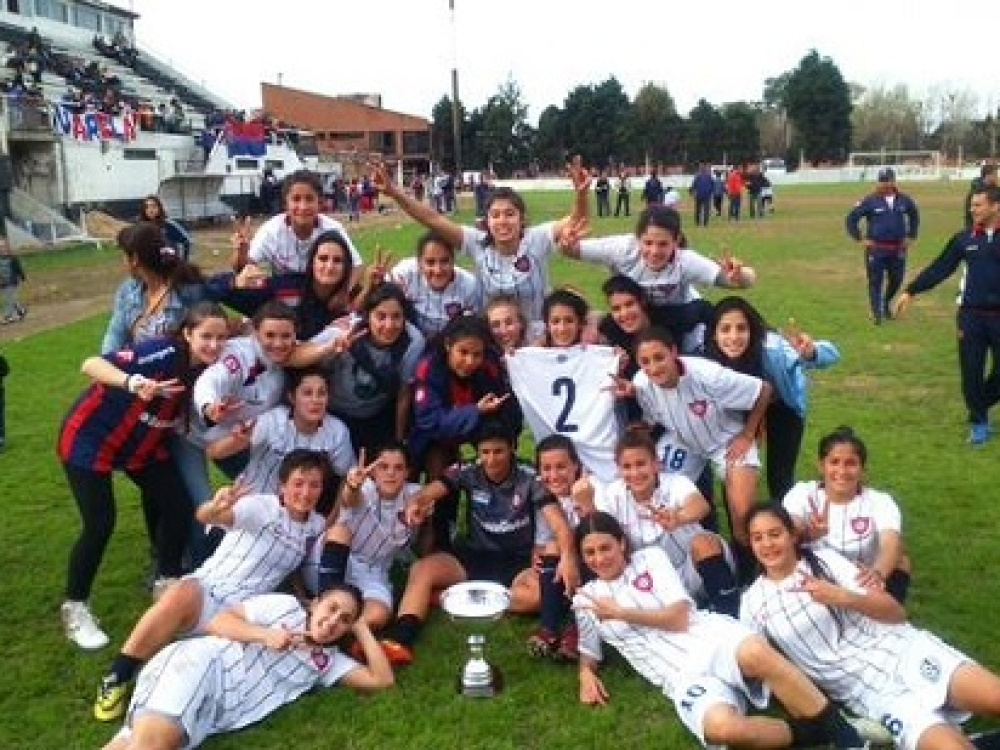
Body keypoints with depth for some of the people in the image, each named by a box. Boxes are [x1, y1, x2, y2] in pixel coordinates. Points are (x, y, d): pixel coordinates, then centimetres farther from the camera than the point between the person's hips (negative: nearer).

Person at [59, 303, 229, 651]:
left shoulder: (208, 371, -11)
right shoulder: (164, 353, -32)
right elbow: (92, 365, -41)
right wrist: (134, 383, -59)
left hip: (143, 445, 7)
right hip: (90, 438, -7)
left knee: (178, 507, -1)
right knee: (101, 524, -11)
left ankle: (168, 583, 21)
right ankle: (74, 610, 9)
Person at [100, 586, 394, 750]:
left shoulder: (328, 661, 23)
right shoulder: (286, 606, 13)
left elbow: (382, 679, 15)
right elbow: (218, 621, 8)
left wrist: (361, 627, 17)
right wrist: (265, 634, -7)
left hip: (213, 714, 4)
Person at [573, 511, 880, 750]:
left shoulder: (650, 558, 9)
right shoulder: (585, 599, 16)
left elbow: (679, 618, 0)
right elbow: (589, 652, 27)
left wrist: (620, 612, -2)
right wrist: (586, 675, 4)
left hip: (713, 637, 0)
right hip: (684, 677, 0)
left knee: (754, 652, -40)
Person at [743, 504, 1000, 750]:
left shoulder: (825, 558, 6)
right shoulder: (753, 602, 6)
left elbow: (896, 612, 1)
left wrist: (844, 597, -16)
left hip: (901, 649, 2)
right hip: (867, 691, -1)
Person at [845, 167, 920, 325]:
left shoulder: (904, 200, 3)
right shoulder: (870, 202, -7)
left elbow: (914, 216, 22)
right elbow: (851, 219, -4)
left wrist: (911, 236, 15)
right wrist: (860, 239, -6)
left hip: (898, 249, 3)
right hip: (876, 250, -3)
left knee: (896, 280, 10)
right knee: (875, 282, -1)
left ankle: (886, 303, 36)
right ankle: (877, 313, 8)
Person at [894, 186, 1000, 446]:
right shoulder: (964, 238, 3)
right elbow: (940, 268, 4)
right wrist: (911, 292, 0)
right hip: (971, 315, 1)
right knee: (971, 372, 3)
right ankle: (979, 422, 21)